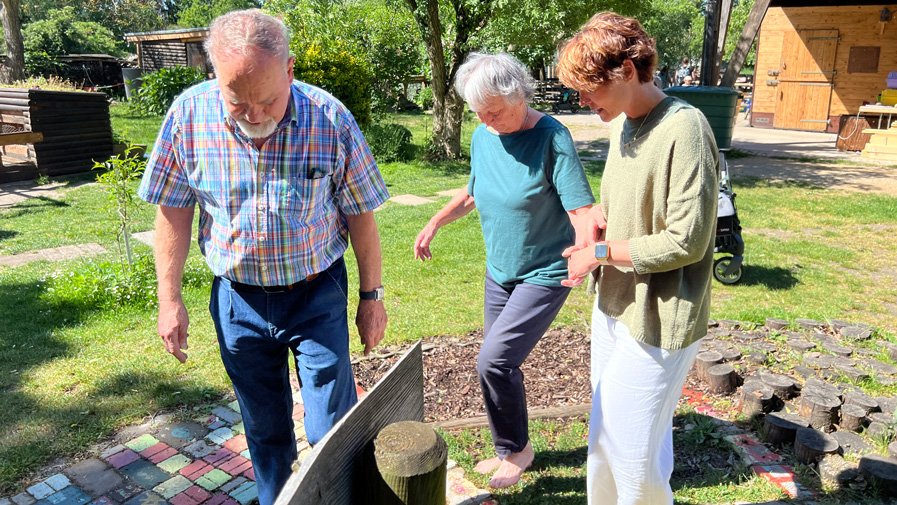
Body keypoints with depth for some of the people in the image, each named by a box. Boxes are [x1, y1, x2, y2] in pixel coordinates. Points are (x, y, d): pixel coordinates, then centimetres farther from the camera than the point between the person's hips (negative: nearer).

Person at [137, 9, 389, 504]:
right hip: (238, 298, 2)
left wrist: (371, 296, -1)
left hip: (317, 295, -2)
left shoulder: (331, 119, -16)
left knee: (333, 431, 4)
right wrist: (169, 298, 0)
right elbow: (173, 209, 0)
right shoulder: (189, 114, -11)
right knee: (264, 427, 19)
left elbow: (360, 214, -6)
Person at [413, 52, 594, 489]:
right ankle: (509, 450, 34)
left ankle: (516, 448, 13)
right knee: (500, 366, 13)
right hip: (499, 272, 7)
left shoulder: (551, 138, -19)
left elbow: (581, 210, -26)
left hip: (544, 275, -7)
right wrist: (435, 223, 11)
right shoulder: (482, 136, 1)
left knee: (494, 361, -13)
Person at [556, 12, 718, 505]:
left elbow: (686, 241, -22)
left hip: (657, 319, -8)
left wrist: (601, 253, -14)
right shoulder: (622, 124, 6)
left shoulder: (683, 128, -20)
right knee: (604, 433, 21)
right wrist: (601, 210, -1)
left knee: (633, 449, 6)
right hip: (614, 304, 8)